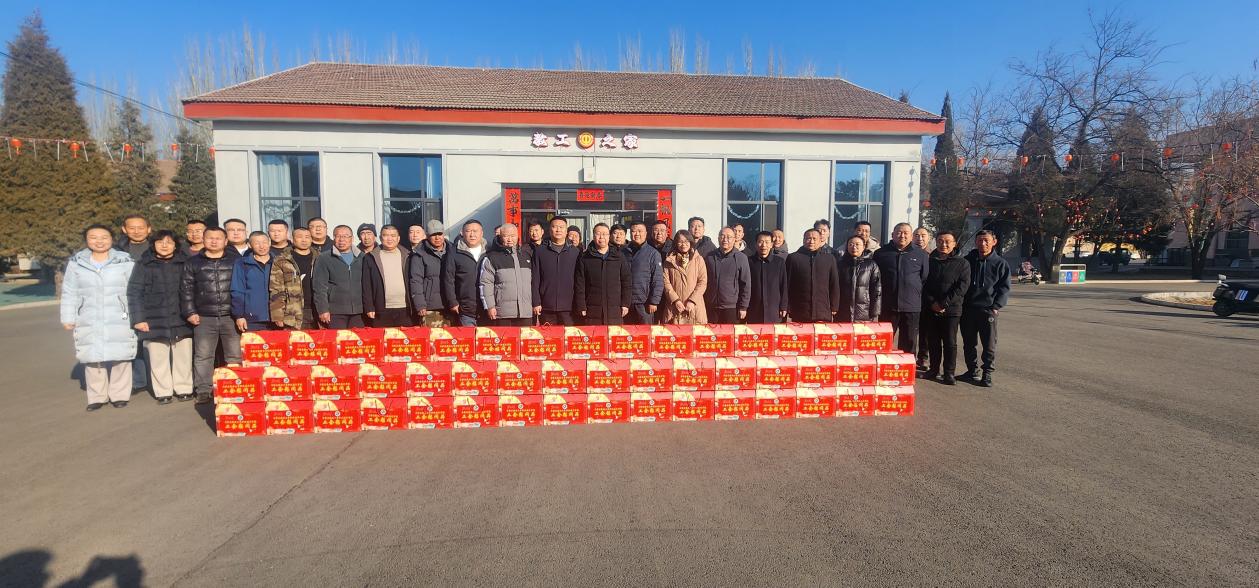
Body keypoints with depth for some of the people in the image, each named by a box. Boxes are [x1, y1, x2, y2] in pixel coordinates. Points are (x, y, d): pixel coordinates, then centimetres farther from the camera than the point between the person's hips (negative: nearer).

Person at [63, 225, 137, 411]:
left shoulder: (125, 261, -1)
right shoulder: (76, 263, 5)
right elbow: (69, 293, 9)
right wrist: (68, 318, 6)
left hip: (119, 321, -2)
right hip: (89, 322, 2)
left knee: (120, 358, 2)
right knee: (92, 359, 6)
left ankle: (119, 395, 15)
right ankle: (97, 397, 19)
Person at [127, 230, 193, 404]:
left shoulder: (185, 263, 6)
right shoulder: (144, 265, 4)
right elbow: (134, 293, 2)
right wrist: (138, 318, -5)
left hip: (181, 320, 1)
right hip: (154, 321, 0)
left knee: (183, 356, 6)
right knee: (158, 359, 4)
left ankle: (184, 389, 16)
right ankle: (163, 392, 15)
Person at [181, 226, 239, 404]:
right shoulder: (193, 263, 10)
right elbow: (186, 289, 8)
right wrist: (189, 312, -1)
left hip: (231, 317, -1)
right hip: (204, 318, 1)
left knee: (235, 356, 2)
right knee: (203, 356, 5)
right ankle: (204, 391, 13)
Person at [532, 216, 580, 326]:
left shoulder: (576, 252, 7)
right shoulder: (539, 251, 8)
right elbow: (535, 280, 5)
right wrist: (536, 302, -2)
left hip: (569, 307, 0)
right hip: (546, 307, 1)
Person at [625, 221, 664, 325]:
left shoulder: (653, 253, -2)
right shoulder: (623, 252, 9)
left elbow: (658, 280, -5)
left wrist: (654, 301, -10)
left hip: (644, 303, -3)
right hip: (626, 302, 4)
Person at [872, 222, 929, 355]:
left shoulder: (921, 255, 7)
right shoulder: (881, 253, 6)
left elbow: (925, 279, 10)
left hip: (912, 306, 1)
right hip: (887, 306, -1)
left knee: (909, 343, 8)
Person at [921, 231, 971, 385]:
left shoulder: (962, 264, 1)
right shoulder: (929, 261, 6)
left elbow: (962, 287, -8)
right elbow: (923, 284, 3)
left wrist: (944, 303, -15)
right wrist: (932, 302, -10)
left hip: (951, 310, -2)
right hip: (930, 309, 2)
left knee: (950, 342, 1)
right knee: (933, 341, 9)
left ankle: (949, 372, 9)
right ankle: (933, 369, 21)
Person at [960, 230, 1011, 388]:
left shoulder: (1000, 264, 2)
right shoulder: (967, 260, 7)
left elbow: (1004, 288, 1)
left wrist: (996, 306, -10)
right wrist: (960, 303, 1)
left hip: (988, 309, -2)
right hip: (967, 309, 2)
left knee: (989, 344, 0)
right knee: (969, 343, 10)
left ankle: (987, 373, 9)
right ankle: (972, 370, 22)